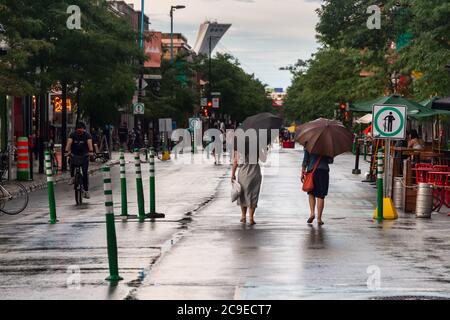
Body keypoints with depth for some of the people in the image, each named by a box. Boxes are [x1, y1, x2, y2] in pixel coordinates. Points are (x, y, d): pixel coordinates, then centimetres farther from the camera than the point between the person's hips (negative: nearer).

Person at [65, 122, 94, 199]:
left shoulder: (87, 135, -10)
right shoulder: (73, 135, -7)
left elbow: (89, 142, -26)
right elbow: (69, 142, -22)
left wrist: (91, 151, -44)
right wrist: (67, 151, -40)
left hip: (84, 155, -1)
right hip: (74, 154, 1)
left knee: (85, 172, -8)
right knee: (71, 163, -30)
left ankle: (86, 191, -3)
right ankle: (72, 177, -4)